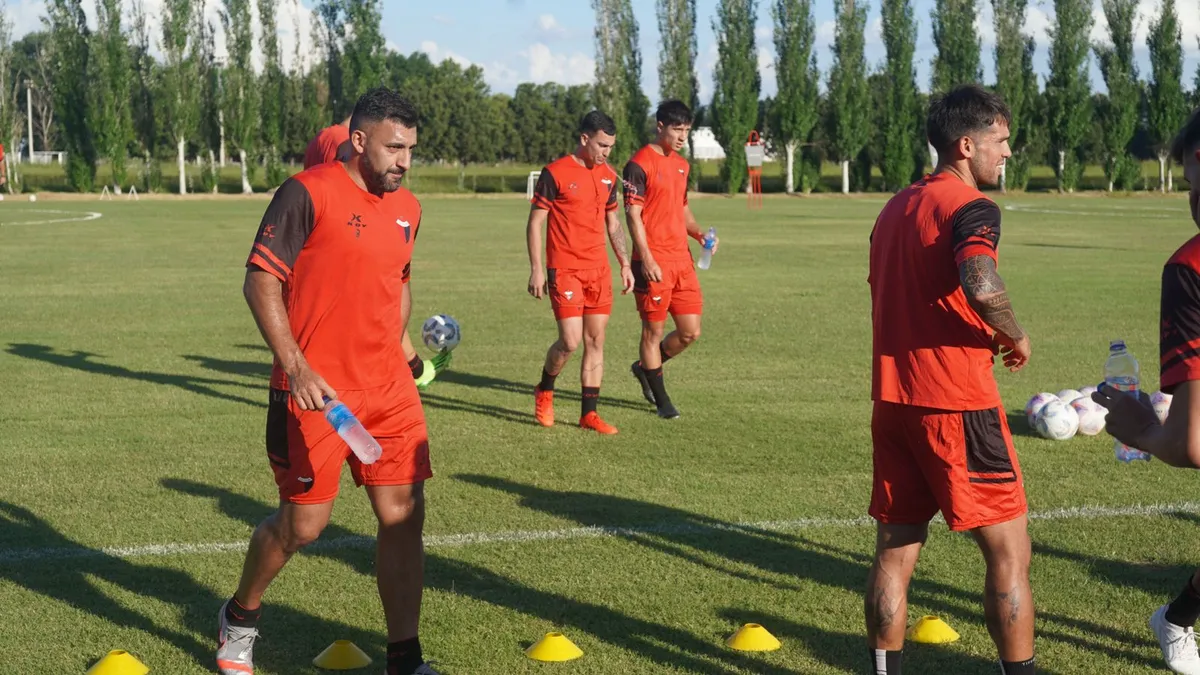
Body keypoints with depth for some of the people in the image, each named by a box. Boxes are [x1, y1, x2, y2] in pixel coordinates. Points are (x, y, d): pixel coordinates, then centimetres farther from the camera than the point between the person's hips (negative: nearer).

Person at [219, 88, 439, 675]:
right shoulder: (307, 193, -11)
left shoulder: (407, 208, 11)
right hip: (313, 392, -6)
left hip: (388, 389, 6)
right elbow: (261, 281, -13)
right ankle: (239, 619, 32)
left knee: (403, 516, 2)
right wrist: (296, 368, -20)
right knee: (303, 524, 3)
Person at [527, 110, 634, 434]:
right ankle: (544, 391, 16)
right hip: (564, 270, -6)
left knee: (596, 341, 5)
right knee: (570, 341, -11)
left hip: (599, 270, 6)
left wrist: (625, 264, 13)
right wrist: (536, 269, -10)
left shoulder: (608, 176, 10)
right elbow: (535, 222, -5)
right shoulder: (555, 173, -7)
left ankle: (589, 413, 12)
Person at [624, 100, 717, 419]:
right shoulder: (639, 164, -9)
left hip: (682, 260, 7)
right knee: (654, 329, 2)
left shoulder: (682, 165, 15)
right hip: (654, 264, -7)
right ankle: (661, 399, 14)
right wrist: (646, 259, -19)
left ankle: (645, 367, 30)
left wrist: (698, 233, 6)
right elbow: (633, 214, -13)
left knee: (691, 331, 7)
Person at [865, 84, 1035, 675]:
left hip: (893, 399, 8)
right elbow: (980, 283, -31)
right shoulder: (970, 205, -11)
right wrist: (1015, 336, -13)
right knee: (1009, 553, 3)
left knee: (895, 551, 13)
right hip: (957, 404, -8)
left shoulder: (894, 208, 15)